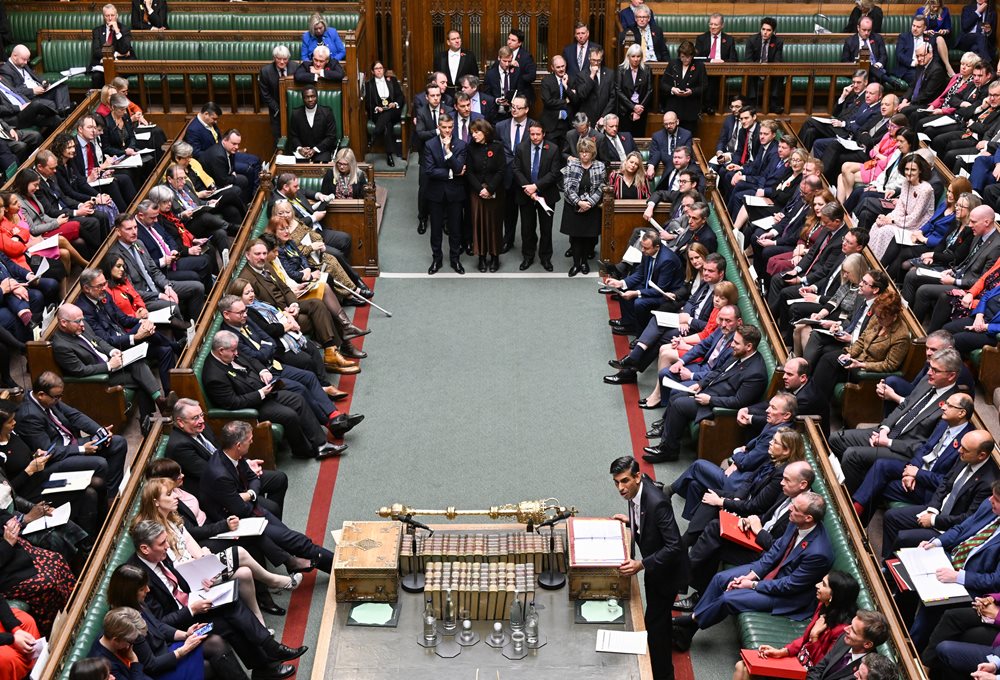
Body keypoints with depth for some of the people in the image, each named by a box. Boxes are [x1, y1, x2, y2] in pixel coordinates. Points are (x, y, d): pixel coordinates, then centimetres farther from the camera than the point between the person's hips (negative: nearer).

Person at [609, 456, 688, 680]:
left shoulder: (656, 502, -37)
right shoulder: (635, 490, -11)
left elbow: (673, 546, -35)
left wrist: (641, 565, -40)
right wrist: (630, 521, -7)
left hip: (666, 568, -8)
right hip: (654, 563, 8)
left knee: (654, 621, 0)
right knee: (659, 613, 30)